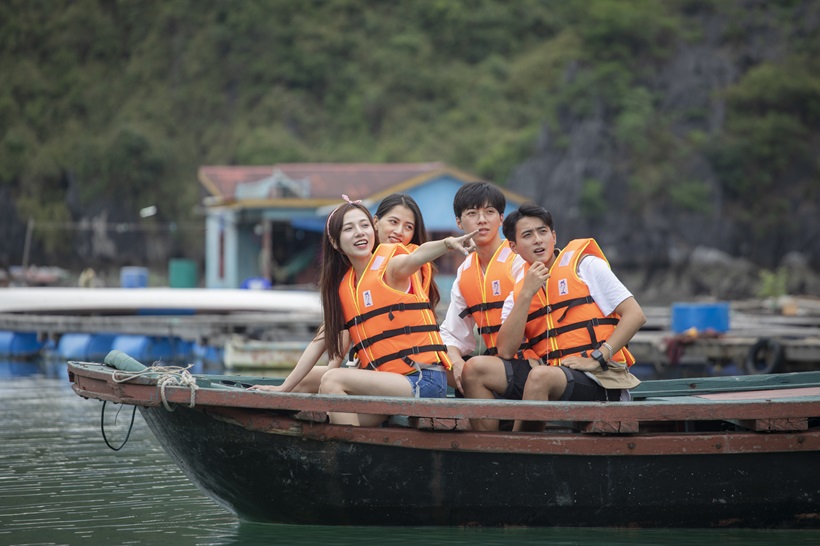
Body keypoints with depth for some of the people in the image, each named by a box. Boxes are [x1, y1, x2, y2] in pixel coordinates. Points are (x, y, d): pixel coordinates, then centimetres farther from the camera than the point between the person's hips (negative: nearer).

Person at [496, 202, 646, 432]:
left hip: (601, 379, -5)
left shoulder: (585, 265, 5)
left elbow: (635, 315, -3)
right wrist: (526, 294, -6)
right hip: (553, 379, 5)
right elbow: (505, 352, -1)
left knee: (540, 376, -35)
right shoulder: (517, 295, 16)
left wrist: (597, 358, -12)